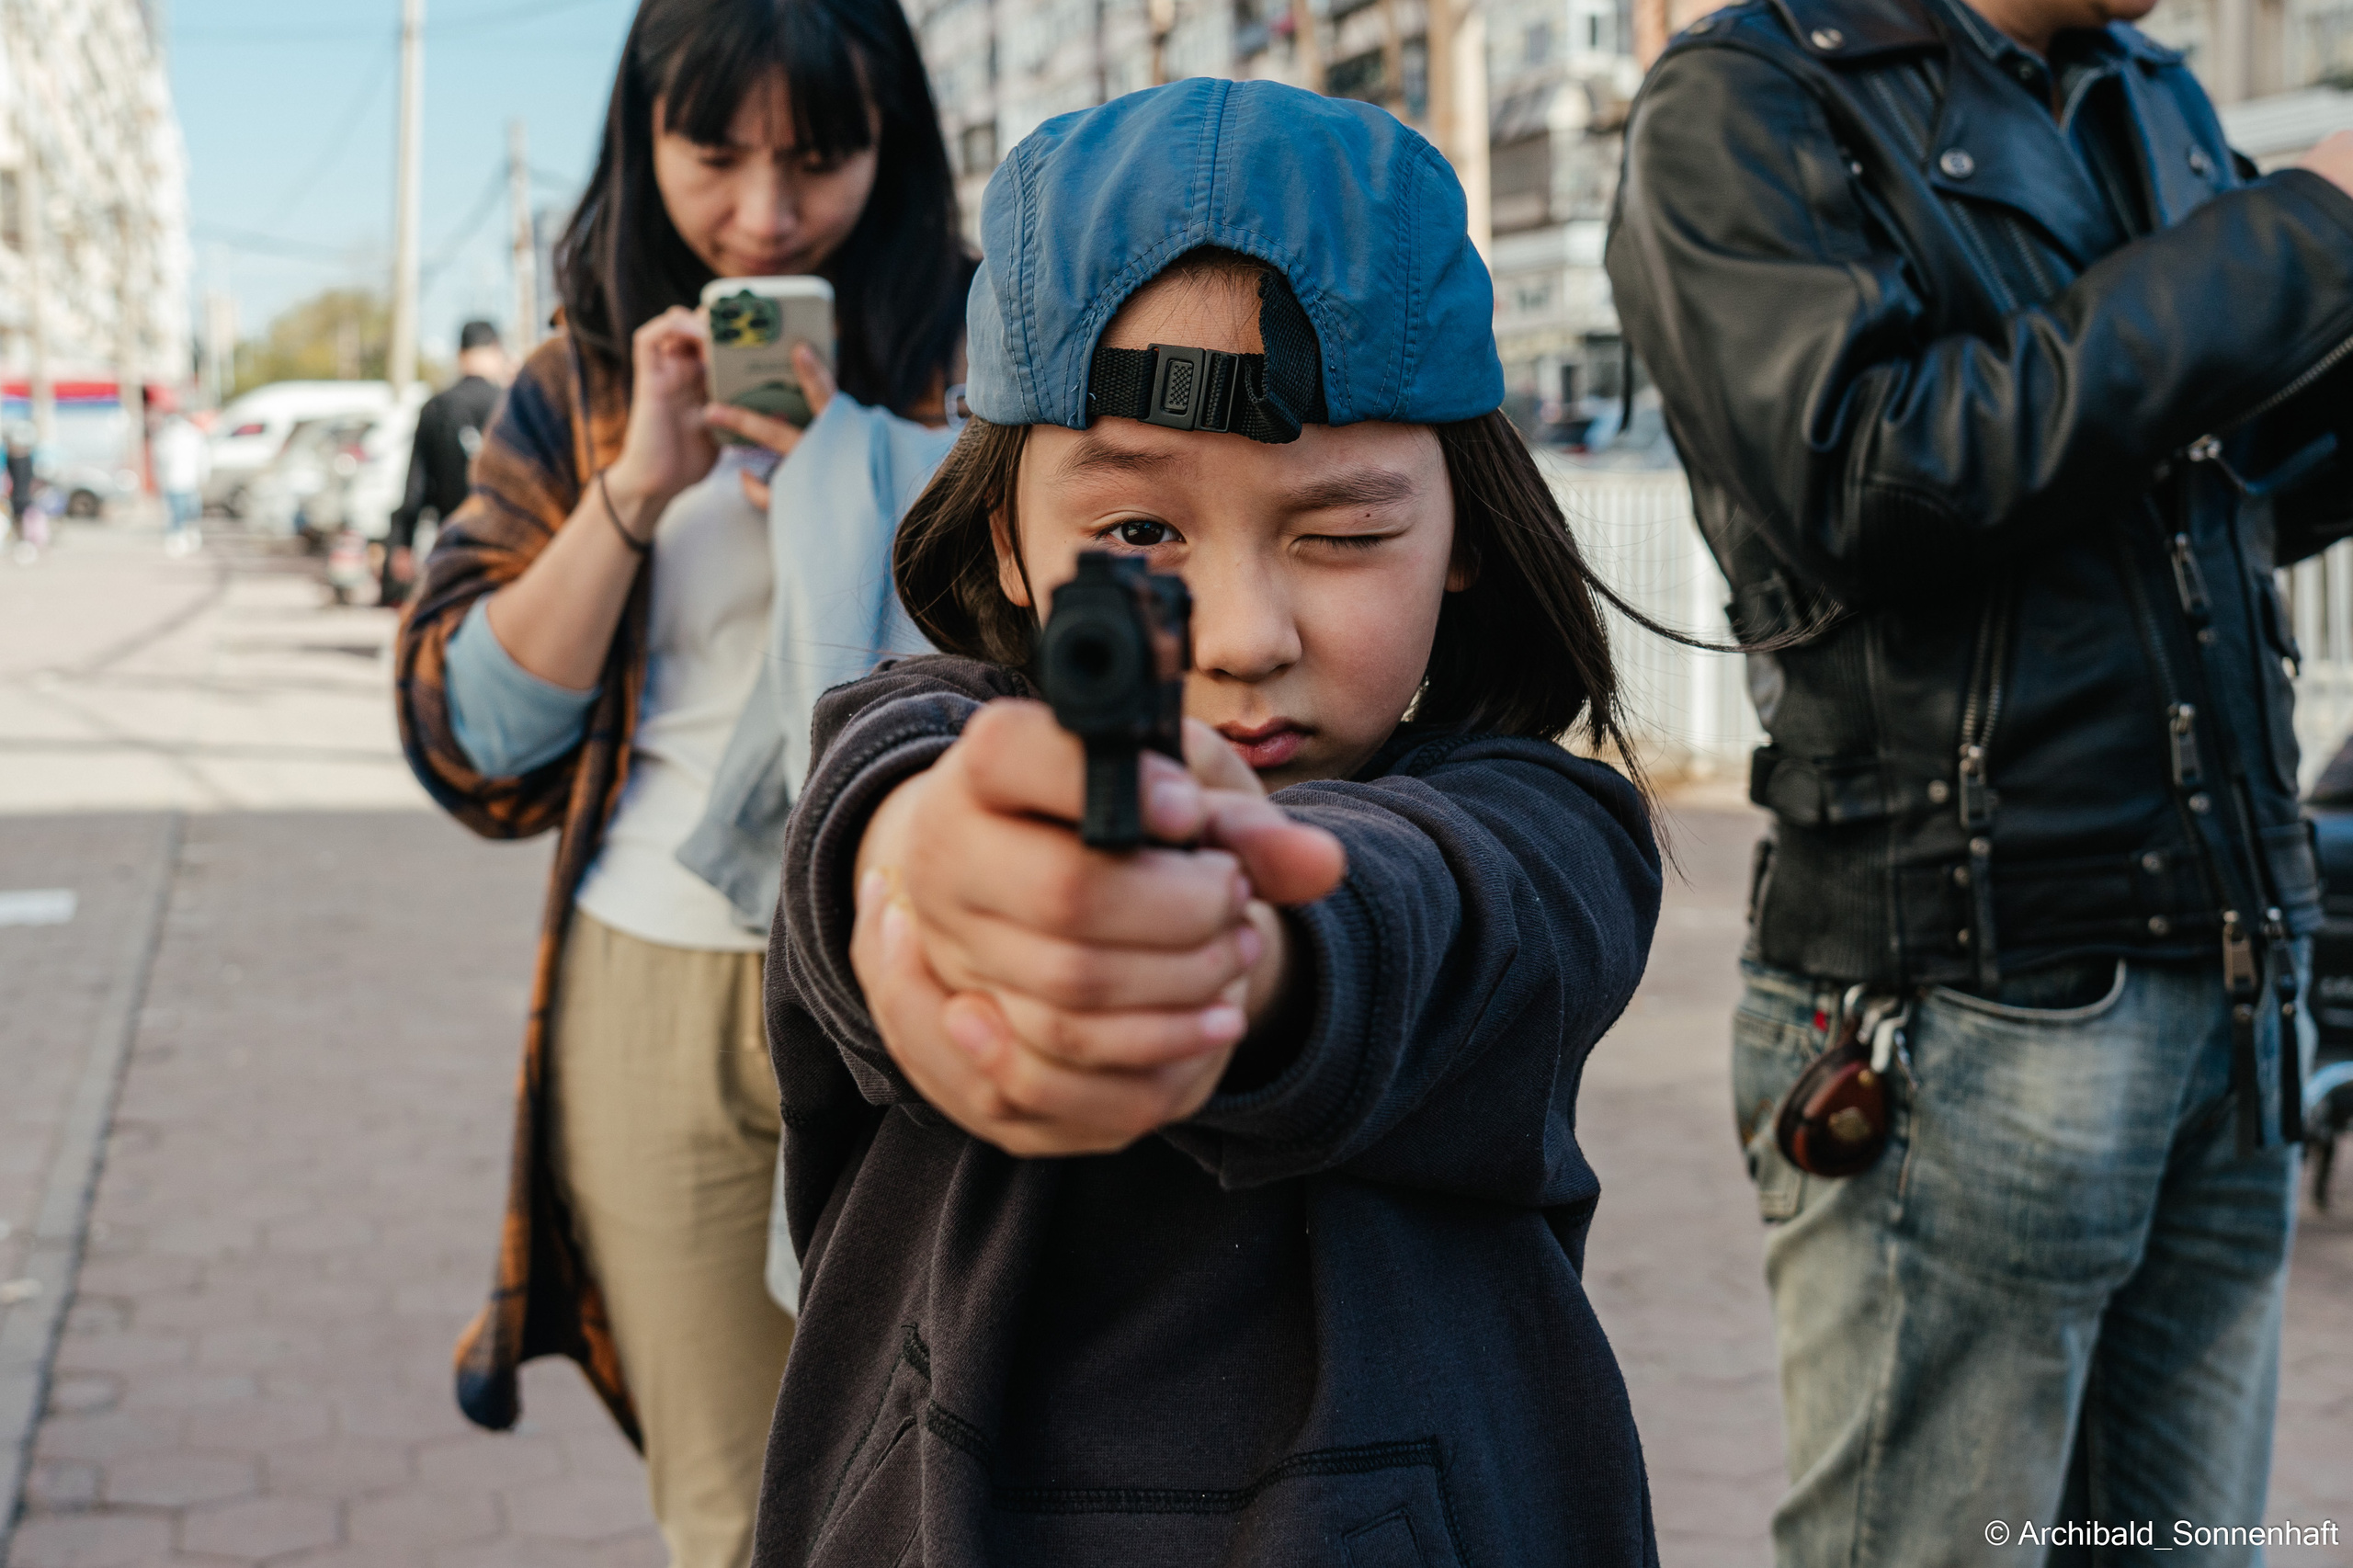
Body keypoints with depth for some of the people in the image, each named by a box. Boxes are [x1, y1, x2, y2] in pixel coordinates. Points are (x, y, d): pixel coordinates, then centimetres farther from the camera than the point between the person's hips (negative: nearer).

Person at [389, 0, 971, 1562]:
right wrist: (637, 487, -10)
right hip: (649, 994, 3)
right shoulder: (577, 392, 10)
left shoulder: (982, 352, 3)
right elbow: (472, 746, 2)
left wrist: (845, 467, -11)